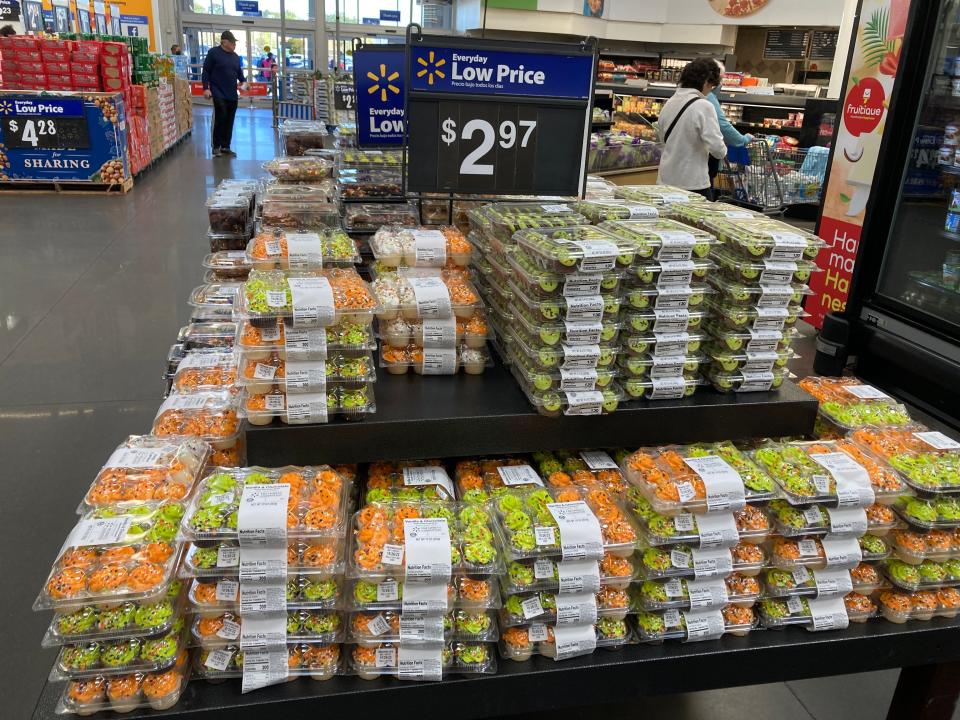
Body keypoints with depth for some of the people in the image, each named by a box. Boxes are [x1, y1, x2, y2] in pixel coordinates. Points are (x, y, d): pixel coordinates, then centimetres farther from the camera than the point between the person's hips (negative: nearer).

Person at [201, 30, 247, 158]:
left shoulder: (235, 56, 14)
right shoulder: (213, 53, -3)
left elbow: (239, 72, 24)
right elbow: (206, 72, -4)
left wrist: (243, 81, 3)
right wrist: (206, 88, -11)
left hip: (232, 94, 6)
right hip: (219, 93, -6)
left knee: (229, 121, 6)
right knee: (220, 118, -12)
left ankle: (226, 146, 15)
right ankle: (216, 146, -2)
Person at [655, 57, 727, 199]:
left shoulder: (669, 103, 6)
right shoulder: (703, 106, -14)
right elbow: (717, 148, -17)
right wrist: (723, 148, 3)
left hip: (666, 179, 7)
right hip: (694, 183, -7)